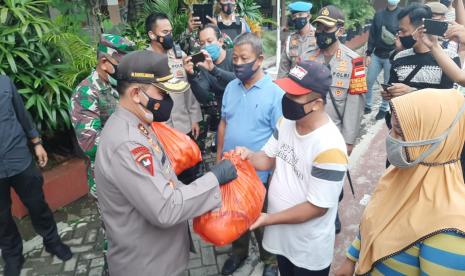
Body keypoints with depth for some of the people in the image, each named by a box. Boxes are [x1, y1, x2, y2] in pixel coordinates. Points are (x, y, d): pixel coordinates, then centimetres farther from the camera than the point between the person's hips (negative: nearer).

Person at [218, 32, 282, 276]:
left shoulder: (275, 93, -16)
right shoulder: (231, 87, 0)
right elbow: (223, 123, 8)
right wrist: (219, 157, 8)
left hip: (259, 173, -4)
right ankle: (238, 251, 50)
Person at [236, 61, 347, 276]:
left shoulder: (329, 148, -31)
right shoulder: (286, 122, -8)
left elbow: (317, 207, -25)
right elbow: (269, 159, 2)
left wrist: (268, 219, -25)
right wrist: (248, 156, -20)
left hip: (309, 248, -6)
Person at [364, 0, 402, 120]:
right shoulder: (379, 14, 8)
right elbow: (372, 35, 10)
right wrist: (368, 53, 6)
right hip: (377, 55, 4)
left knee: (388, 85, 6)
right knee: (368, 81, 5)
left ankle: (384, 109, 22)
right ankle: (367, 105, 22)